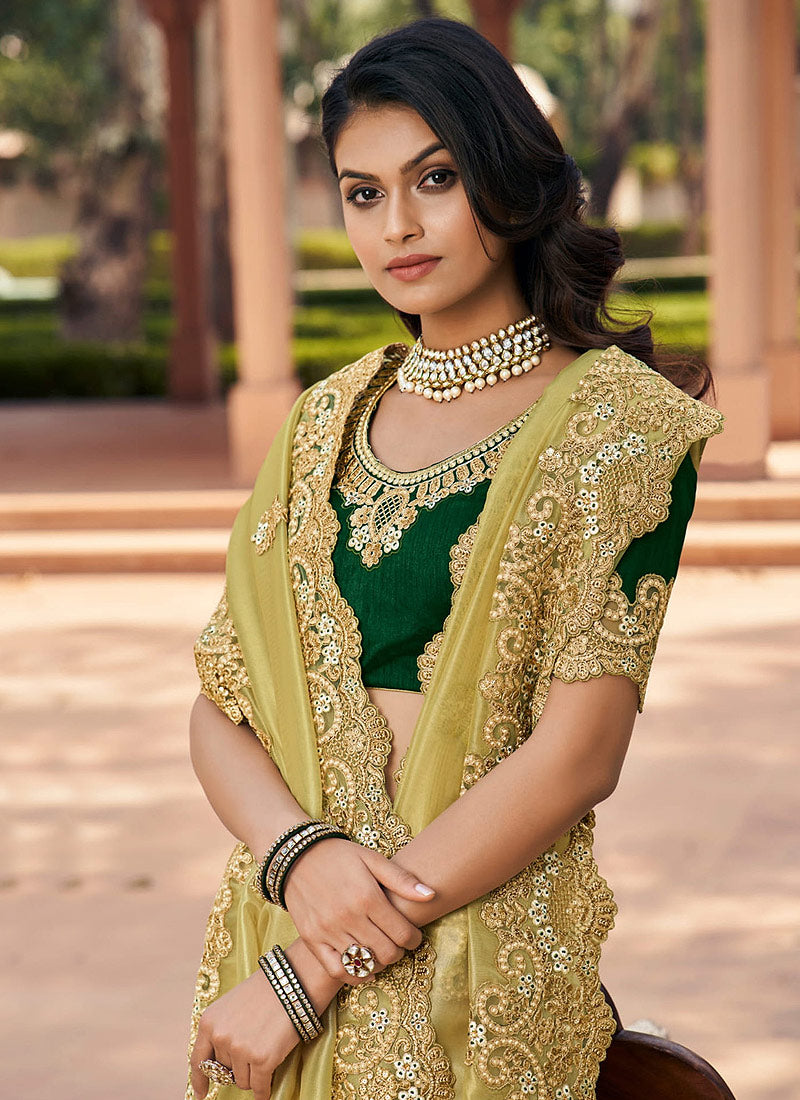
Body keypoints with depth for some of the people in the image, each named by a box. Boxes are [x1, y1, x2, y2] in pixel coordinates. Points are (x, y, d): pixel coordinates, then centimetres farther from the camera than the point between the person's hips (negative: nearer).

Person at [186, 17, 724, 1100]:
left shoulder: (614, 419, -9)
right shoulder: (326, 423, 8)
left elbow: (578, 755, -16)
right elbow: (220, 705, 5)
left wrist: (309, 974, -17)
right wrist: (300, 850, -17)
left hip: (487, 965, -5)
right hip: (284, 914, 5)